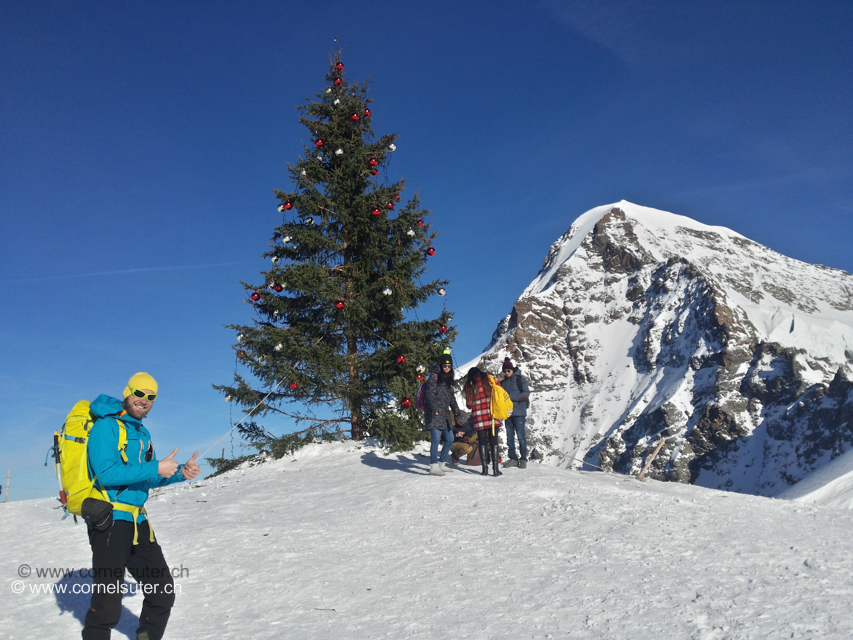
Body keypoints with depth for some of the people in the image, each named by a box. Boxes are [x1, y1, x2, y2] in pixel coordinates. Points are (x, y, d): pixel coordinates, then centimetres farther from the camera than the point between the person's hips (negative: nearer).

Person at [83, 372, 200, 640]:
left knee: (163, 592, 13)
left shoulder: (142, 433, 16)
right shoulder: (106, 426, -10)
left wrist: (180, 473, 4)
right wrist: (156, 468, -21)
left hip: (137, 522, 8)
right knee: (107, 605, -5)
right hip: (110, 520, -8)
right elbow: (106, 473, -22)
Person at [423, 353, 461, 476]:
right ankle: (433, 467, -12)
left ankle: (442, 464, 21)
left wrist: (456, 411, 19)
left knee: (449, 439, 10)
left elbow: (451, 397, 25)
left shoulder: (448, 378, 19)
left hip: (445, 414, 9)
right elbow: (429, 393, -15)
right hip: (434, 413, -8)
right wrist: (435, 409, -24)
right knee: (436, 438, -14)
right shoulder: (434, 376, -5)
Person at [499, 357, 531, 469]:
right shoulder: (502, 382, 15)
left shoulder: (520, 380, -2)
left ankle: (523, 459, -1)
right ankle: (513, 458, 14)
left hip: (519, 412, -6)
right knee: (510, 436, 7)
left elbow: (526, 394, -10)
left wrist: (511, 397, -18)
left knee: (520, 435, -7)